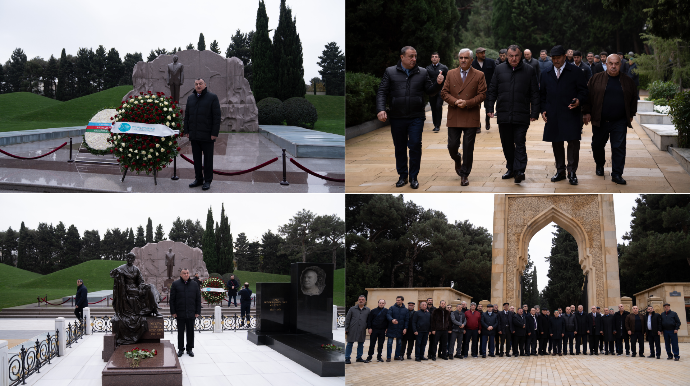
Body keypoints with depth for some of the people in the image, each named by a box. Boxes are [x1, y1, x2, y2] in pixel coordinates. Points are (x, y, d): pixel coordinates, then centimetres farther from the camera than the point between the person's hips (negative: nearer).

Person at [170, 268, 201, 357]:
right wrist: (173, 312, -5)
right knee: (180, 332, 5)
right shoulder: (175, 284, 1)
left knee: (190, 332, 7)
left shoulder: (194, 284, 7)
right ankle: (181, 349, 14)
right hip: (180, 313, -1)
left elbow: (198, 299, 8)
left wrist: (197, 312, 2)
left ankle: (189, 349, 17)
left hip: (191, 313, 1)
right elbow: (172, 299, 1)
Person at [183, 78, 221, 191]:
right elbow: (187, 116, 17)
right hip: (194, 135, 5)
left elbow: (217, 117, -7)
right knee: (196, 159, 10)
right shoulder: (190, 98, 13)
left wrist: (214, 133, -13)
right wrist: (186, 131, 9)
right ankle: (198, 179, 19)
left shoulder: (212, 98, -4)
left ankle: (207, 181, 8)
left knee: (208, 159, 1)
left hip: (207, 135, -5)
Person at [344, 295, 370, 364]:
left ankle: (359, 357, 21)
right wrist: (346, 329, 0)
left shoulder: (367, 310, 10)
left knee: (361, 344, 9)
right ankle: (347, 358, 2)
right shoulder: (352, 309, 5)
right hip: (352, 330, -2)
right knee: (349, 344, -1)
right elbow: (347, 319, 5)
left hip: (362, 330, 2)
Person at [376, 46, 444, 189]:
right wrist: (381, 109, -13)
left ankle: (413, 177, 7)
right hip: (397, 117, 0)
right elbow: (382, 92, 1)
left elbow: (430, 91, 12)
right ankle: (402, 176, 22)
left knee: (415, 145, -5)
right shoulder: (390, 72, 4)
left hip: (416, 117, 0)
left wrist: (438, 83, -8)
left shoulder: (422, 73, 8)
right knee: (400, 147, 8)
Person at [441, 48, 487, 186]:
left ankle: (464, 174, 10)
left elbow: (482, 95, -2)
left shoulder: (479, 76, 2)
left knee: (468, 148, 0)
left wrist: (467, 103, -15)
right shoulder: (451, 74, 9)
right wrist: (455, 101, -12)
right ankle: (457, 160, 37)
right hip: (454, 117, 2)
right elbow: (444, 92, 6)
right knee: (452, 145, 3)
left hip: (471, 117, -2)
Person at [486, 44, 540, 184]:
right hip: (503, 115, 3)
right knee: (507, 144, 10)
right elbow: (492, 91, 13)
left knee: (520, 144, -8)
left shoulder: (529, 70, 4)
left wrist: (534, 113, -2)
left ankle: (520, 171, -11)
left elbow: (535, 94, 3)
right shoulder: (500, 70, 10)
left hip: (521, 115, -3)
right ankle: (511, 169, 21)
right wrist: (489, 108, 5)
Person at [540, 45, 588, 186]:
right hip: (552, 116, 4)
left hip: (570, 114, -4)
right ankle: (560, 171, 18)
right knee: (556, 144, 8)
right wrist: (543, 109, 8)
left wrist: (579, 100, -17)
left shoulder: (575, 72, 4)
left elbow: (583, 90, 3)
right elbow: (543, 94, 20)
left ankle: (572, 172, -1)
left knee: (573, 142, -8)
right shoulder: (546, 74, 16)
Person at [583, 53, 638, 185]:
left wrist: (631, 115, 11)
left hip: (620, 122, 0)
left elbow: (634, 99, 13)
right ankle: (599, 165, 37)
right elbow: (588, 96, 3)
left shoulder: (628, 81, 6)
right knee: (597, 145, 12)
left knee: (619, 147, -4)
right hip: (599, 120, 0)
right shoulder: (596, 79, 1)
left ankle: (617, 174, 0)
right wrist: (587, 112, -1)